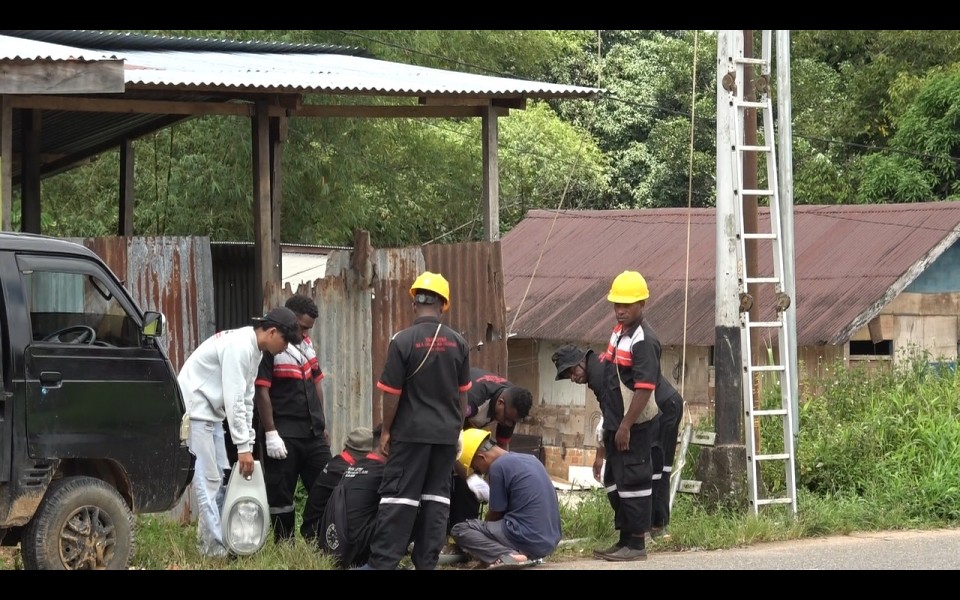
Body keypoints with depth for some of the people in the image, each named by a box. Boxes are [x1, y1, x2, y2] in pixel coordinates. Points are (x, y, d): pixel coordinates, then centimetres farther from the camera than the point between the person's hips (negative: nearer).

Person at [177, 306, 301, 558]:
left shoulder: (255, 349, 8)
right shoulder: (239, 346, -23)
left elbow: (246, 398, 11)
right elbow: (234, 400, -25)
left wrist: (248, 443, 7)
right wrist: (243, 447, -22)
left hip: (211, 413, 10)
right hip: (195, 409, -10)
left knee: (220, 478, 9)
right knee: (207, 480, -10)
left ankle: (209, 536, 13)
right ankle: (214, 548, -10)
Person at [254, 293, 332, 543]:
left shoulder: (306, 344, 14)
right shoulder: (269, 347, -11)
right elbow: (262, 392, -15)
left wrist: (322, 424, 19)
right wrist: (271, 433, -18)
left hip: (313, 433, 7)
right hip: (284, 436, -7)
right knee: (281, 495, 0)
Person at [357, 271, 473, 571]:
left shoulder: (402, 340, -11)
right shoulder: (458, 343, 2)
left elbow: (392, 392, -9)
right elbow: (463, 393, 11)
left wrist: (386, 430, 2)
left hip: (412, 431, -4)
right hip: (447, 432, 4)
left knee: (399, 495, -2)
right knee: (437, 495, 7)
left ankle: (382, 562, -5)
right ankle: (427, 562, 5)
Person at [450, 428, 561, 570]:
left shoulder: (498, 466, -9)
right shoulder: (530, 459, 16)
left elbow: (495, 515, 0)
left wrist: (484, 526, 21)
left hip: (527, 540, -9)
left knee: (460, 530, 2)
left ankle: (506, 556, -16)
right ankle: (526, 554, 9)